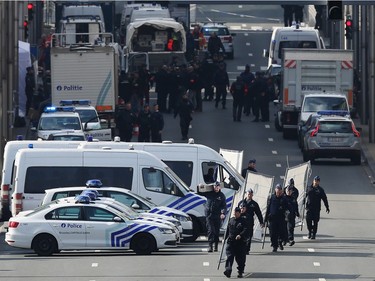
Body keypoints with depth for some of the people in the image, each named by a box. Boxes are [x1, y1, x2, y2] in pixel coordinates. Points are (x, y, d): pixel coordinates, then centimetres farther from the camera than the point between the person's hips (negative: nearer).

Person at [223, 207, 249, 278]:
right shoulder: (231, 220, 12)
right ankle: (228, 271, -21)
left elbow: (246, 230, -13)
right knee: (229, 256, -11)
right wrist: (225, 238, 21)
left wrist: (240, 235, -27)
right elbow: (228, 230, 21)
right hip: (231, 242, 3)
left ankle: (240, 272, 15)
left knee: (240, 258, 3)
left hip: (240, 242, -3)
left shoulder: (243, 220, -2)